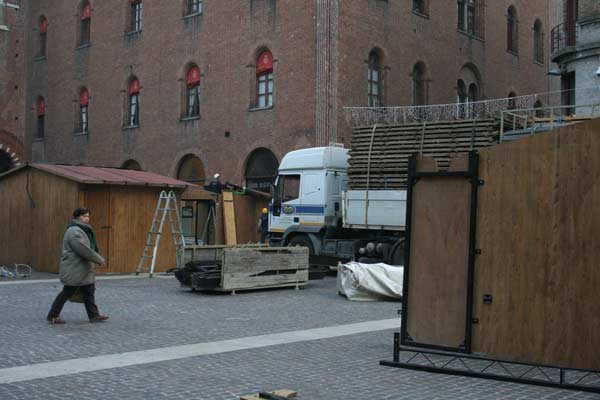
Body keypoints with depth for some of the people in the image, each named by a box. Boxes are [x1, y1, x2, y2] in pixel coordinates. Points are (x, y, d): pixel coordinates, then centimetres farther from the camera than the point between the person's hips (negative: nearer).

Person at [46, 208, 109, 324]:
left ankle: (94, 315, 14)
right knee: (67, 293, -1)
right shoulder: (74, 231, -18)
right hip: (73, 270, -10)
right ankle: (52, 316, 10)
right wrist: (99, 260, -18)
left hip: (84, 270, 10)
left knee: (89, 292, 10)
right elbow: (84, 250, -25)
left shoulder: (83, 230, 15)